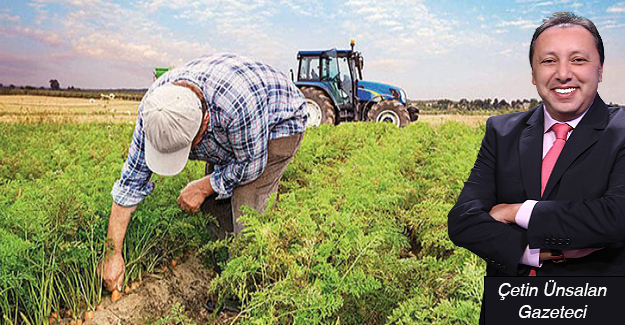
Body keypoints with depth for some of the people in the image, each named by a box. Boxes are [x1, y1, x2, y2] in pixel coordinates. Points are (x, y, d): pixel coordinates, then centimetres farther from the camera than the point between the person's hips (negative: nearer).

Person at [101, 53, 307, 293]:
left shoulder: (237, 103, -44)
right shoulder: (153, 107, -25)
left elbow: (251, 164, -26)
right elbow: (131, 179, -16)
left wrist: (203, 187, -16)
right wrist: (113, 254, -13)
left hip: (279, 123, -6)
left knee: (246, 207, -18)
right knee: (212, 204, 1)